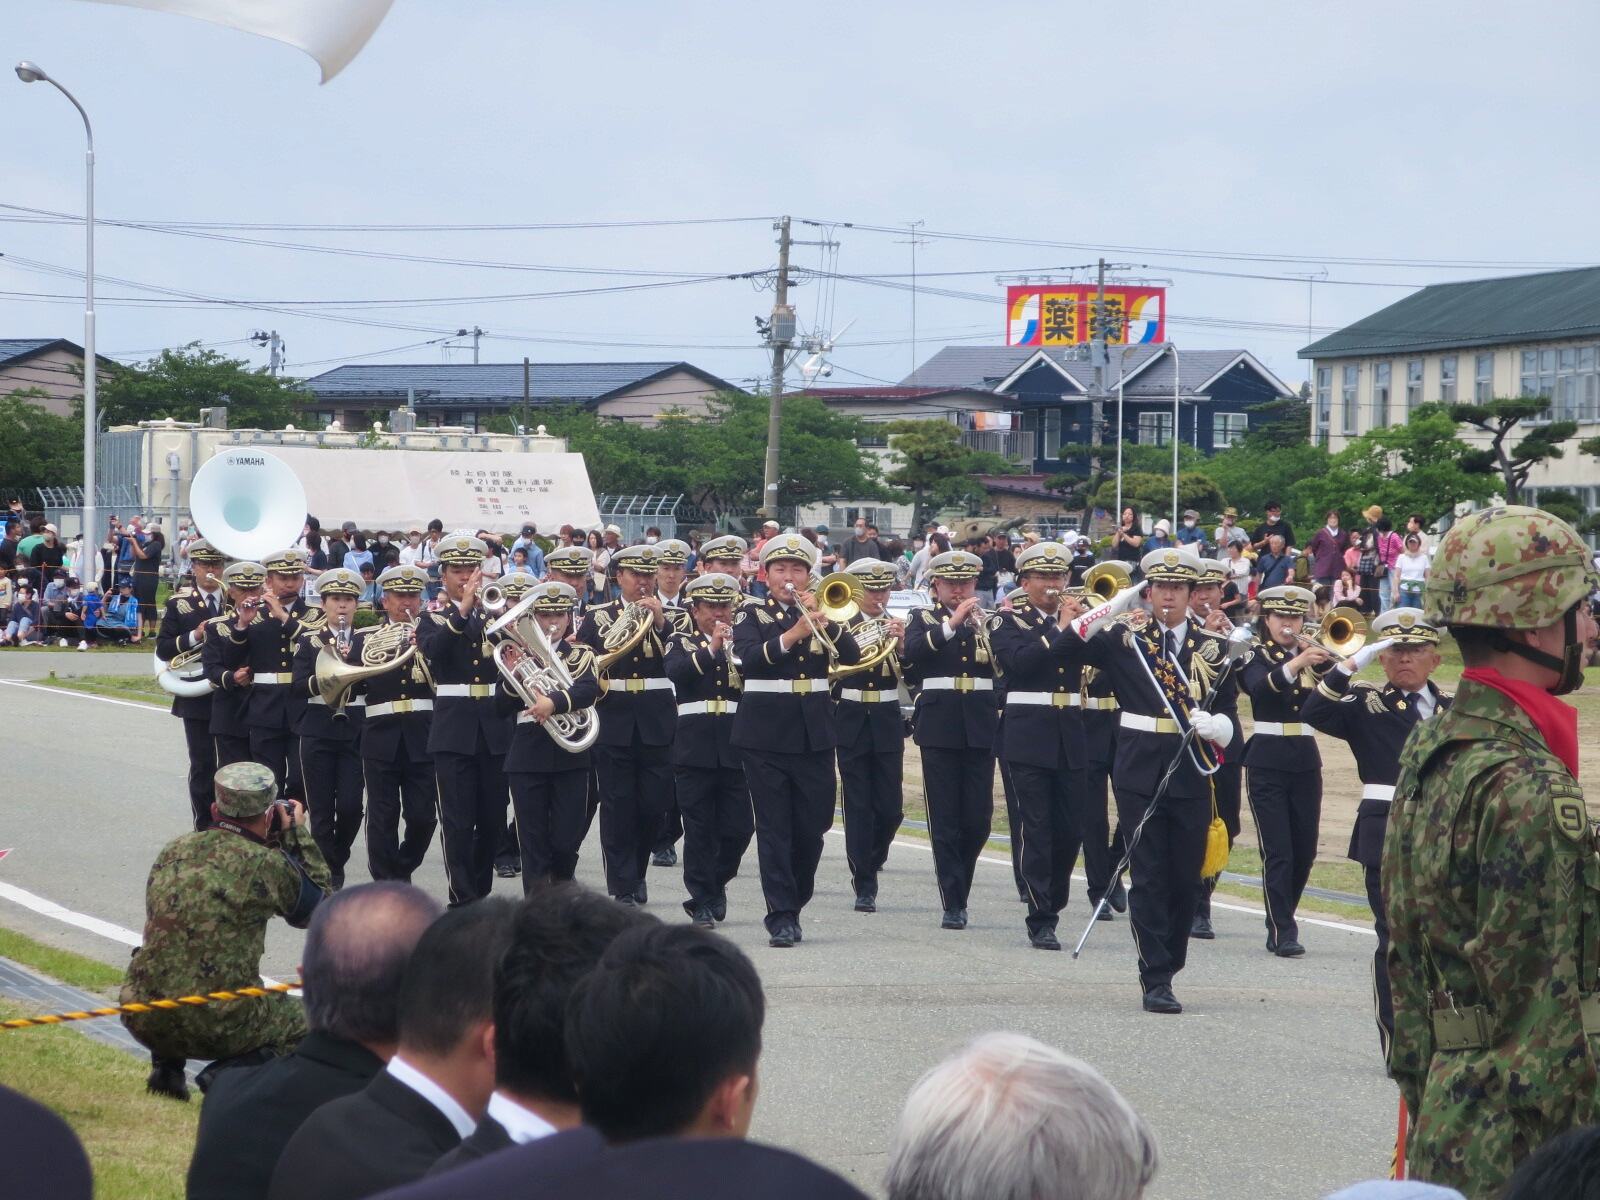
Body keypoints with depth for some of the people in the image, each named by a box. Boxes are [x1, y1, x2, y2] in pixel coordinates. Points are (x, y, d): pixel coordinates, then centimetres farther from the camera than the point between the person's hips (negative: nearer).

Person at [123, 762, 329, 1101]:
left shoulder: (173, 850, 7)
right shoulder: (267, 865, -8)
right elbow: (320, 909, 10)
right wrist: (297, 834, 18)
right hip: (218, 1026, -5)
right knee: (308, 1019, 19)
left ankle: (166, 1066, 17)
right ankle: (233, 1071, -5)